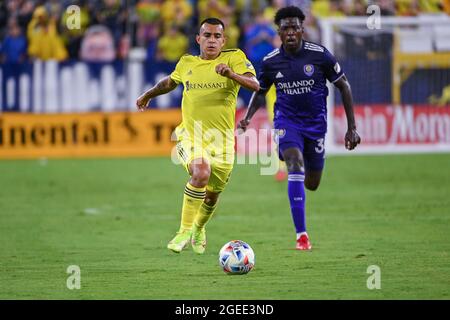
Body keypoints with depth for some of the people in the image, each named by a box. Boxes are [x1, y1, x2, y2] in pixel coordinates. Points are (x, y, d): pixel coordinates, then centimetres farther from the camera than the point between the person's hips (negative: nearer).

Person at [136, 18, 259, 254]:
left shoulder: (234, 58, -3)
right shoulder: (187, 63, 7)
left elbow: (255, 85, -18)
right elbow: (170, 82, 30)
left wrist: (232, 74, -36)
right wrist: (148, 95, 43)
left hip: (221, 140, 0)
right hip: (190, 136, 0)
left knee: (212, 195, 12)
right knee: (201, 173, -30)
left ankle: (198, 229, 45)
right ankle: (185, 232, -21)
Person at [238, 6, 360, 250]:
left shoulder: (319, 55, -12)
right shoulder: (270, 62, -7)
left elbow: (343, 86, -2)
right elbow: (260, 92, 12)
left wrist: (352, 128, -3)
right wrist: (247, 118, -6)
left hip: (315, 122, 1)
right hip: (286, 120, -1)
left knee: (312, 184, 9)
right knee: (296, 166, -27)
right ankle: (301, 235, -26)